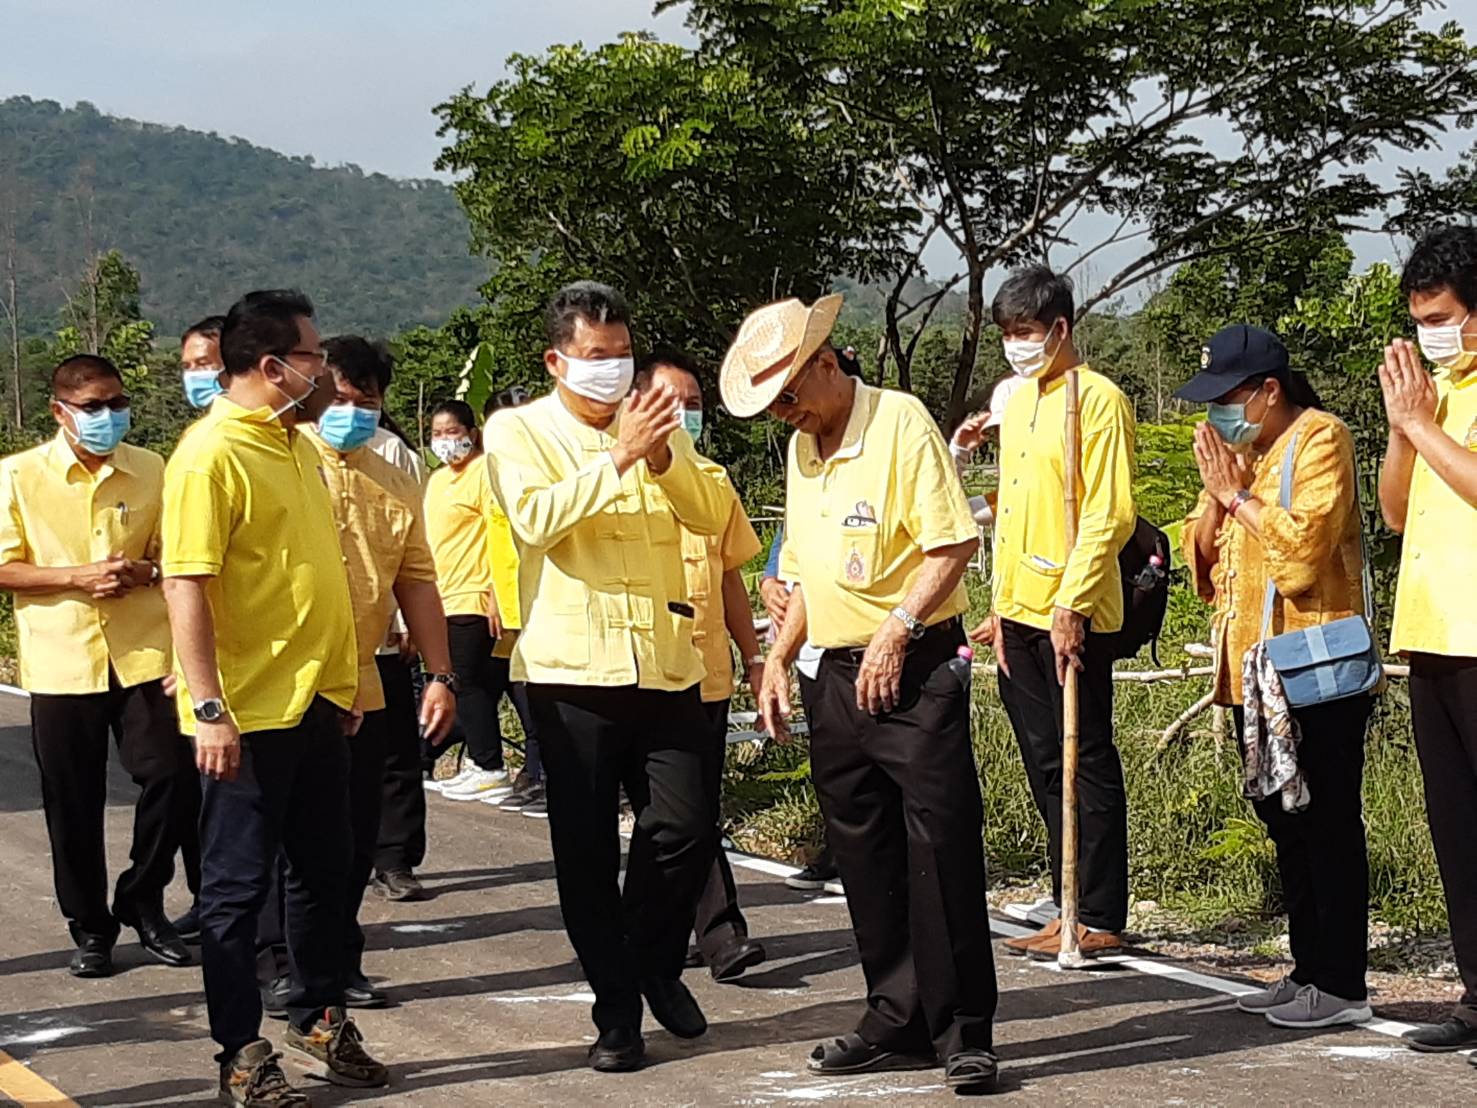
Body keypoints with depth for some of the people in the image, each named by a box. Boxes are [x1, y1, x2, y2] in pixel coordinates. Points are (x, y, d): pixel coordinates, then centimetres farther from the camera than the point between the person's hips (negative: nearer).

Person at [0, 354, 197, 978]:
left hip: (144, 655, 2)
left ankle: (141, 901, 17)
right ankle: (89, 927, 20)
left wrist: (144, 571, -8)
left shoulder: (150, 471, 6)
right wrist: (78, 577, -15)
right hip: (61, 663, -2)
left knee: (172, 778, -5)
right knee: (73, 804, 5)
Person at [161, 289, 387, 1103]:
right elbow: (185, 586, -19)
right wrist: (208, 709, -22)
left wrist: (344, 678, 19)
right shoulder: (211, 455, -15)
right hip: (248, 713, -8)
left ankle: (318, 1022, 30)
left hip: (317, 701, 8)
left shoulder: (298, 445, 11)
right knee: (238, 884, 3)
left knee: (325, 870, 16)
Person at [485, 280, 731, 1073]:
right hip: (572, 672, -3)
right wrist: (620, 457, -22)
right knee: (588, 853, 3)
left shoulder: (651, 423, 12)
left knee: (687, 829, -2)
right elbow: (536, 517, -17)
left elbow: (713, 512, 2)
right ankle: (617, 1013, 14)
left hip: (666, 665, 3)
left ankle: (657, 966, 24)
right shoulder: (518, 430, 1)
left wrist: (663, 458, -16)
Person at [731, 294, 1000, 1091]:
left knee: (942, 850, -7)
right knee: (863, 855, 10)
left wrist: (896, 630, -20)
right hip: (837, 675, 8)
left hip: (917, 668, -8)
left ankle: (962, 1033, -1)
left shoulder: (900, 421, -9)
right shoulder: (800, 448, 15)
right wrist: (778, 659, 13)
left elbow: (954, 543, -14)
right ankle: (898, 1021, 20)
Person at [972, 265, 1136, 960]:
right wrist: (1001, 607, 16)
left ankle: (1101, 921, 3)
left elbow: (1110, 514, -15)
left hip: (1073, 615, -8)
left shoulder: (1097, 400, -9)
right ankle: (1069, 908, 20)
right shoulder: (1018, 404, 17)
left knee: (1087, 765, -2)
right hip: (1020, 614, 8)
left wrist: (1071, 604, -20)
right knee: (1046, 768, 12)